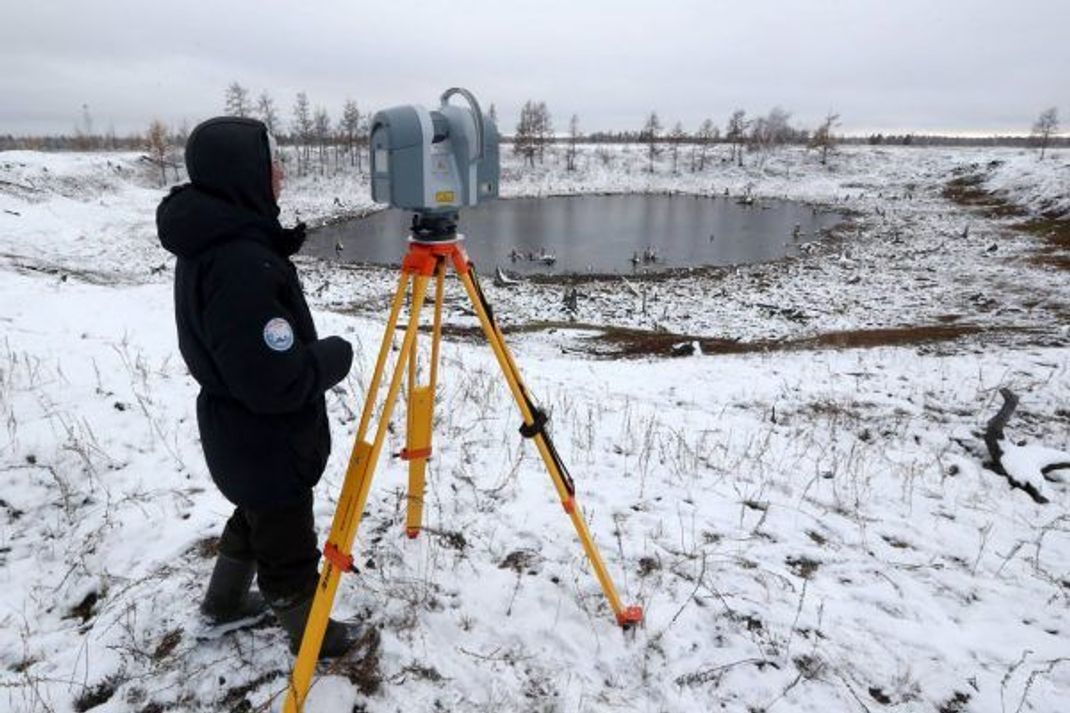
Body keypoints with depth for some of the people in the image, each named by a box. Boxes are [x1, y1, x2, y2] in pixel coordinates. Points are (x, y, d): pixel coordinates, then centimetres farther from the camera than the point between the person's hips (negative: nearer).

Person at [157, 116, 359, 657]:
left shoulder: (212, 242, 1)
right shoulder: (241, 263, -32)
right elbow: (275, 380, -31)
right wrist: (334, 356, -16)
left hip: (240, 431, 10)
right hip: (266, 441, -10)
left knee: (257, 518, 32)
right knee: (287, 547, 13)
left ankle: (224, 602, 54)